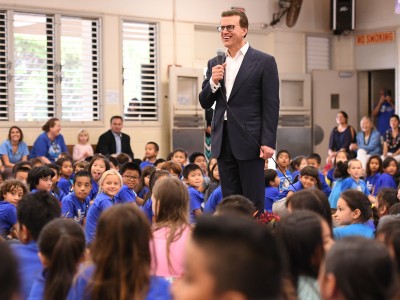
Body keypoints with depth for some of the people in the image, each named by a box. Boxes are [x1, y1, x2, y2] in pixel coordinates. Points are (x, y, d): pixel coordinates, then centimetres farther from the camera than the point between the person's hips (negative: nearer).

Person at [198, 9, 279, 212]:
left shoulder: (264, 61, -2)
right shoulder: (215, 64, 13)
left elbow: (271, 105, -6)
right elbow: (205, 103, 12)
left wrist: (268, 142, -13)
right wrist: (213, 81, -7)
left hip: (249, 140, -5)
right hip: (223, 141, 5)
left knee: (253, 203, -1)